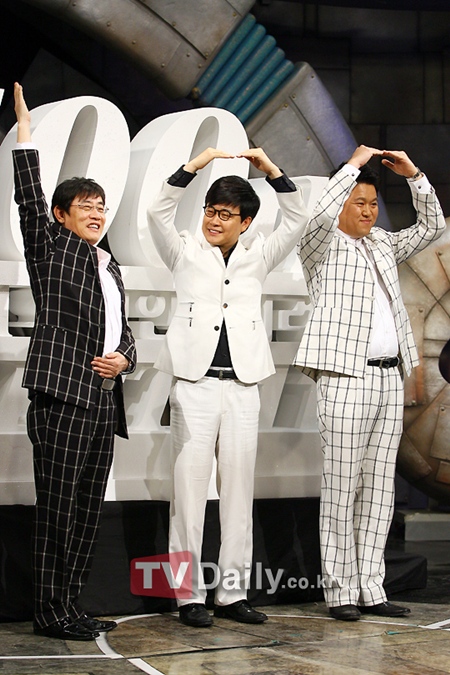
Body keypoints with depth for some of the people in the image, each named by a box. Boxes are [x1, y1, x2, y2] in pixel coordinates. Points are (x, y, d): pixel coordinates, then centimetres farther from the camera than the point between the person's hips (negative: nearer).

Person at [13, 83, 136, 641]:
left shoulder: (110, 268, 22)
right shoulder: (51, 250, 4)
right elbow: (29, 202, -9)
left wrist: (122, 358, 3)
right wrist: (25, 136, -14)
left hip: (103, 401, 7)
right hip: (61, 396, -7)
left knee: (87, 509, 8)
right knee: (57, 506, -6)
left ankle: (71, 605, 16)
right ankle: (50, 612, -1)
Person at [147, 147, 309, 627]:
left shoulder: (256, 257, 13)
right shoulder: (186, 253, 7)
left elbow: (296, 219, 4)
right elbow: (159, 213, -7)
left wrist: (270, 169, -6)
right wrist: (194, 166, -16)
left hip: (242, 386, 3)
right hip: (194, 384, -3)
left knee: (238, 489, 6)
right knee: (190, 487, -2)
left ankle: (232, 593, 13)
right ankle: (189, 596, 3)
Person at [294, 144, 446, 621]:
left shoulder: (383, 246, 20)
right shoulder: (323, 248, 1)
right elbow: (322, 215, -20)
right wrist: (354, 163, -12)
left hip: (390, 378, 7)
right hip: (346, 378, -7)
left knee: (380, 487, 6)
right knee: (342, 487, -6)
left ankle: (370, 588, 11)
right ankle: (340, 591, -1)